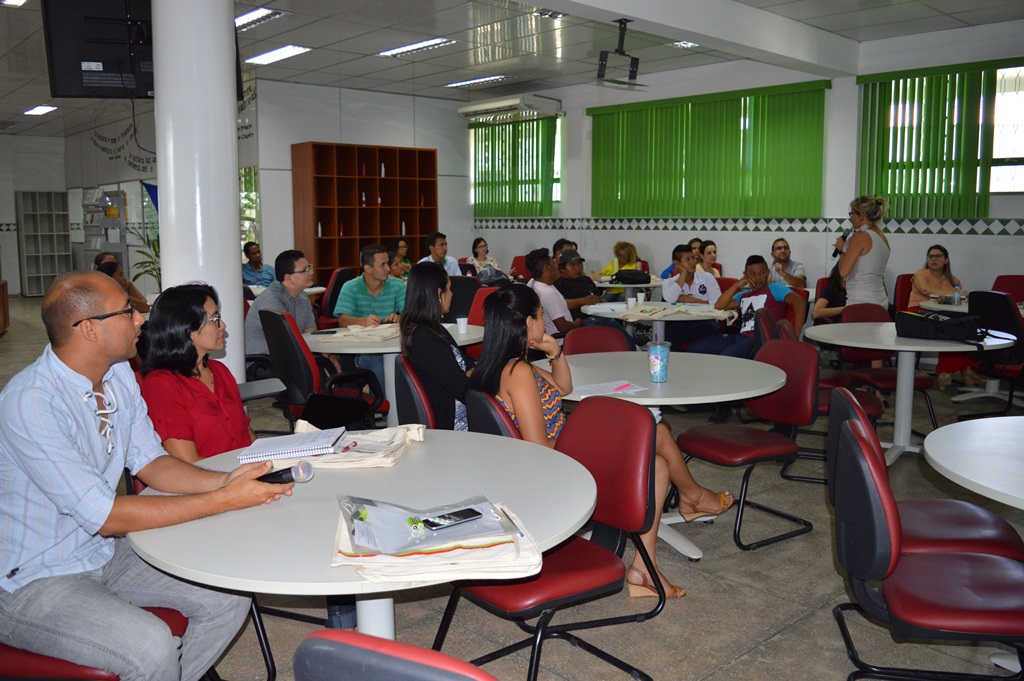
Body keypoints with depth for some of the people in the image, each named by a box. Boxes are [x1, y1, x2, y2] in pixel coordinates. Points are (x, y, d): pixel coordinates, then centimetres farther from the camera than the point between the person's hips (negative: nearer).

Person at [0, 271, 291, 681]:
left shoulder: (119, 375, 0)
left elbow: (151, 463, 4)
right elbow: (105, 516, -26)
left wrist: (223, 481, -15)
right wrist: (224, 501, -26)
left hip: (105, 554, 8)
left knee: (230, 597, -2)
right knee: (151, 648, -29)